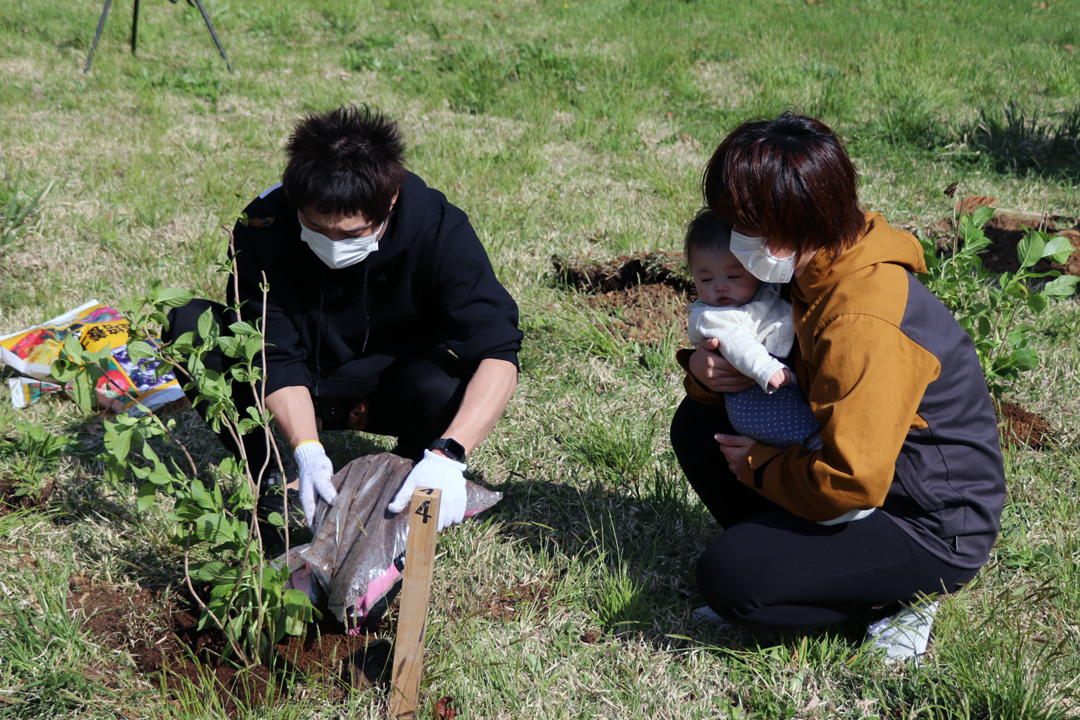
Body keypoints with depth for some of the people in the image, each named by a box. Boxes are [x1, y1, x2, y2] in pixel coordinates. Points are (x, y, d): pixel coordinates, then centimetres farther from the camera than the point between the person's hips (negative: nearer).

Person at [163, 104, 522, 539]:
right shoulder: (262, 228, -24)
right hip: (297, 394, 2)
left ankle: (413, 480, -1)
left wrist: (447, 456, -49)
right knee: (189, 325, -22)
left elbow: (498, 355, -35)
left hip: (388, 393, -1)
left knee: (443, 386, -36)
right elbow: (275, 358, -21)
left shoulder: (437, 230, -27)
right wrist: (307, 450, -39)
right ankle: (262, 481, -4)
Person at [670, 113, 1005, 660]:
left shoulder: (862, 324, -31)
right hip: (871, 475, 10)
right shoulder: (816, 272, -1)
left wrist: (756, 465, -15)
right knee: (697, 425, 4)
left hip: (935, 532, -10)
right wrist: (703, 369, -9)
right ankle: (786, 556, 5)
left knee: (728, 580, -23)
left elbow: (850, 485, -32)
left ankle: (898, 597, -4)